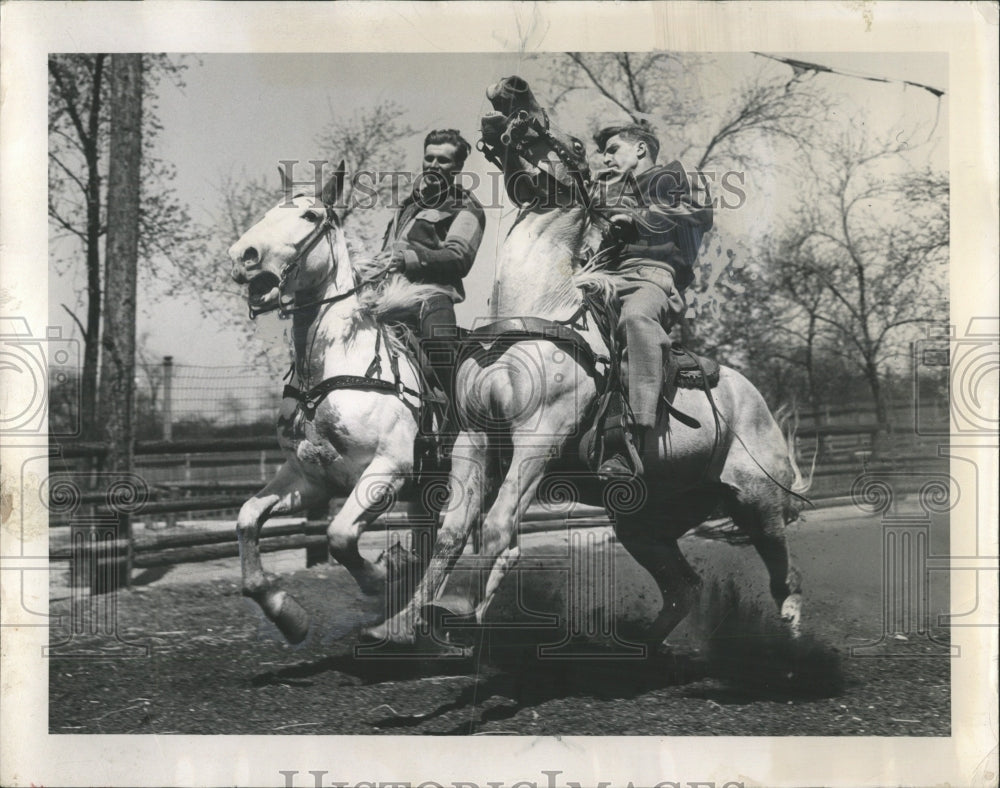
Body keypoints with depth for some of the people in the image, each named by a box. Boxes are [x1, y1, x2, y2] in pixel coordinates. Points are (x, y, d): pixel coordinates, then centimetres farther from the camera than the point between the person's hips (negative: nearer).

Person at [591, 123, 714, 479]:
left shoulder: (675, 179, 18)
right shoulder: (603, 188, 36)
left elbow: (701, 213, -1)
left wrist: (640, 217, -2)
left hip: (654, 276, -7)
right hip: (605, 278, 7)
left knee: (636, 316, -41)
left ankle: (632, 442, -52)